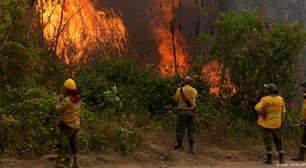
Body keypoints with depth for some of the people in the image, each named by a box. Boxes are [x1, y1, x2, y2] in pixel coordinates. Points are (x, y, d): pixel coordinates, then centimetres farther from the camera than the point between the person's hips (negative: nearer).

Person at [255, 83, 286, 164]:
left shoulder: (265, 99, -14)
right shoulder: (280, 99, 0)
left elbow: (257, 108, -26)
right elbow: (283, 112, 6)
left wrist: (262, 114, -8)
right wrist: (281, 122, 15)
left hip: (266, 123, -4)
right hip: (277, 123, 4)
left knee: (268, 140, 2)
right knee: (278, 140, 13)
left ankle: (269, 159, 1)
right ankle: (281, 158, 14)